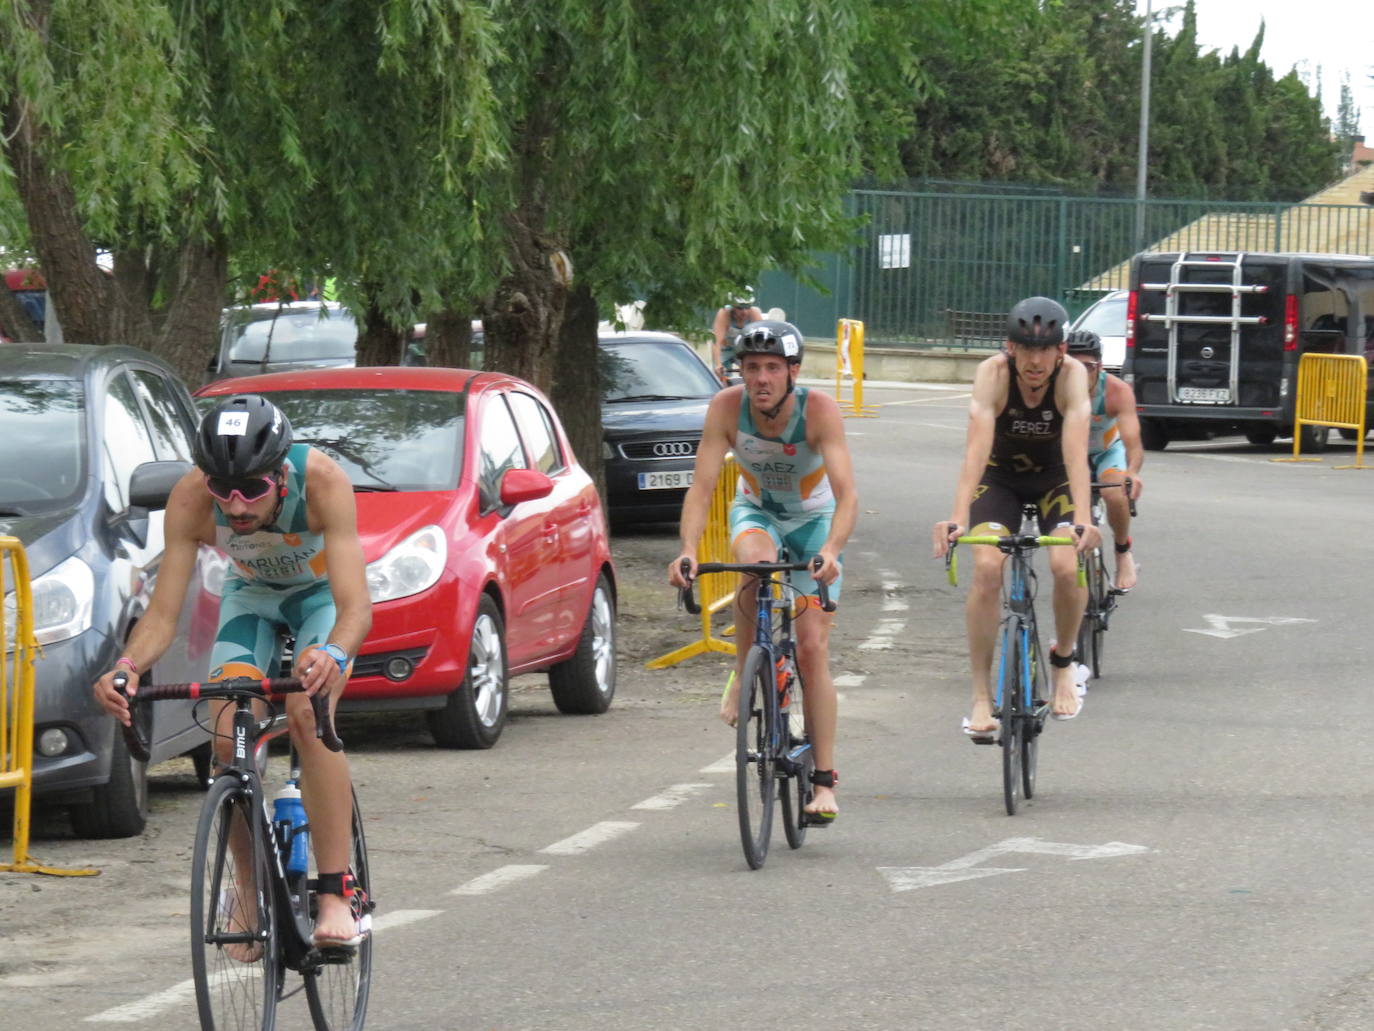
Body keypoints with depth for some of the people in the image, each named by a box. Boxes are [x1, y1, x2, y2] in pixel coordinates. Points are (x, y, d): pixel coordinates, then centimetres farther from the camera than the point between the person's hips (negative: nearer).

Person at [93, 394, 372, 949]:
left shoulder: (322, 481, -39)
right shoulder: (191, 498, -33)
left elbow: (356, 607, -44)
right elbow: (163, 613, -31)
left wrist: (332, 655, -65)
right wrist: (127, 665, -51)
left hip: (323, 592, -3)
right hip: (250, 593, 3)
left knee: (307, 718, -28)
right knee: (228, 737, -17)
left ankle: (335, 894, -24)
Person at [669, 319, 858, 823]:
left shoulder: (819, 410, -30)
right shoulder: (727, 407, -25)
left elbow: (847, 493, -38)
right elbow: (701, 486, -28)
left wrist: (831, 550, -55)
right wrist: (688, 550, -45)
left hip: (814, 520, -1)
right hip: (756, 512, 1)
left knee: (813, 648, -8)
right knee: (756, 564, -37)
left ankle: (824, 780, -2)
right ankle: (743, 675, -16)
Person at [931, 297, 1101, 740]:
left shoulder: (1072, 375, -27)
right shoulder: (993, 373, -28)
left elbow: (1076, 451, -38)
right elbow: (977, 448, -39)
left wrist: (1082, 520, -51)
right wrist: (958, 517, -52)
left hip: (1053, 477, 0)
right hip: (999, 477, 0)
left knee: (1067, 566, -23)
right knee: (987, 568, -22)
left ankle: (1063, 662, 6)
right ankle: (981, 695, -14)